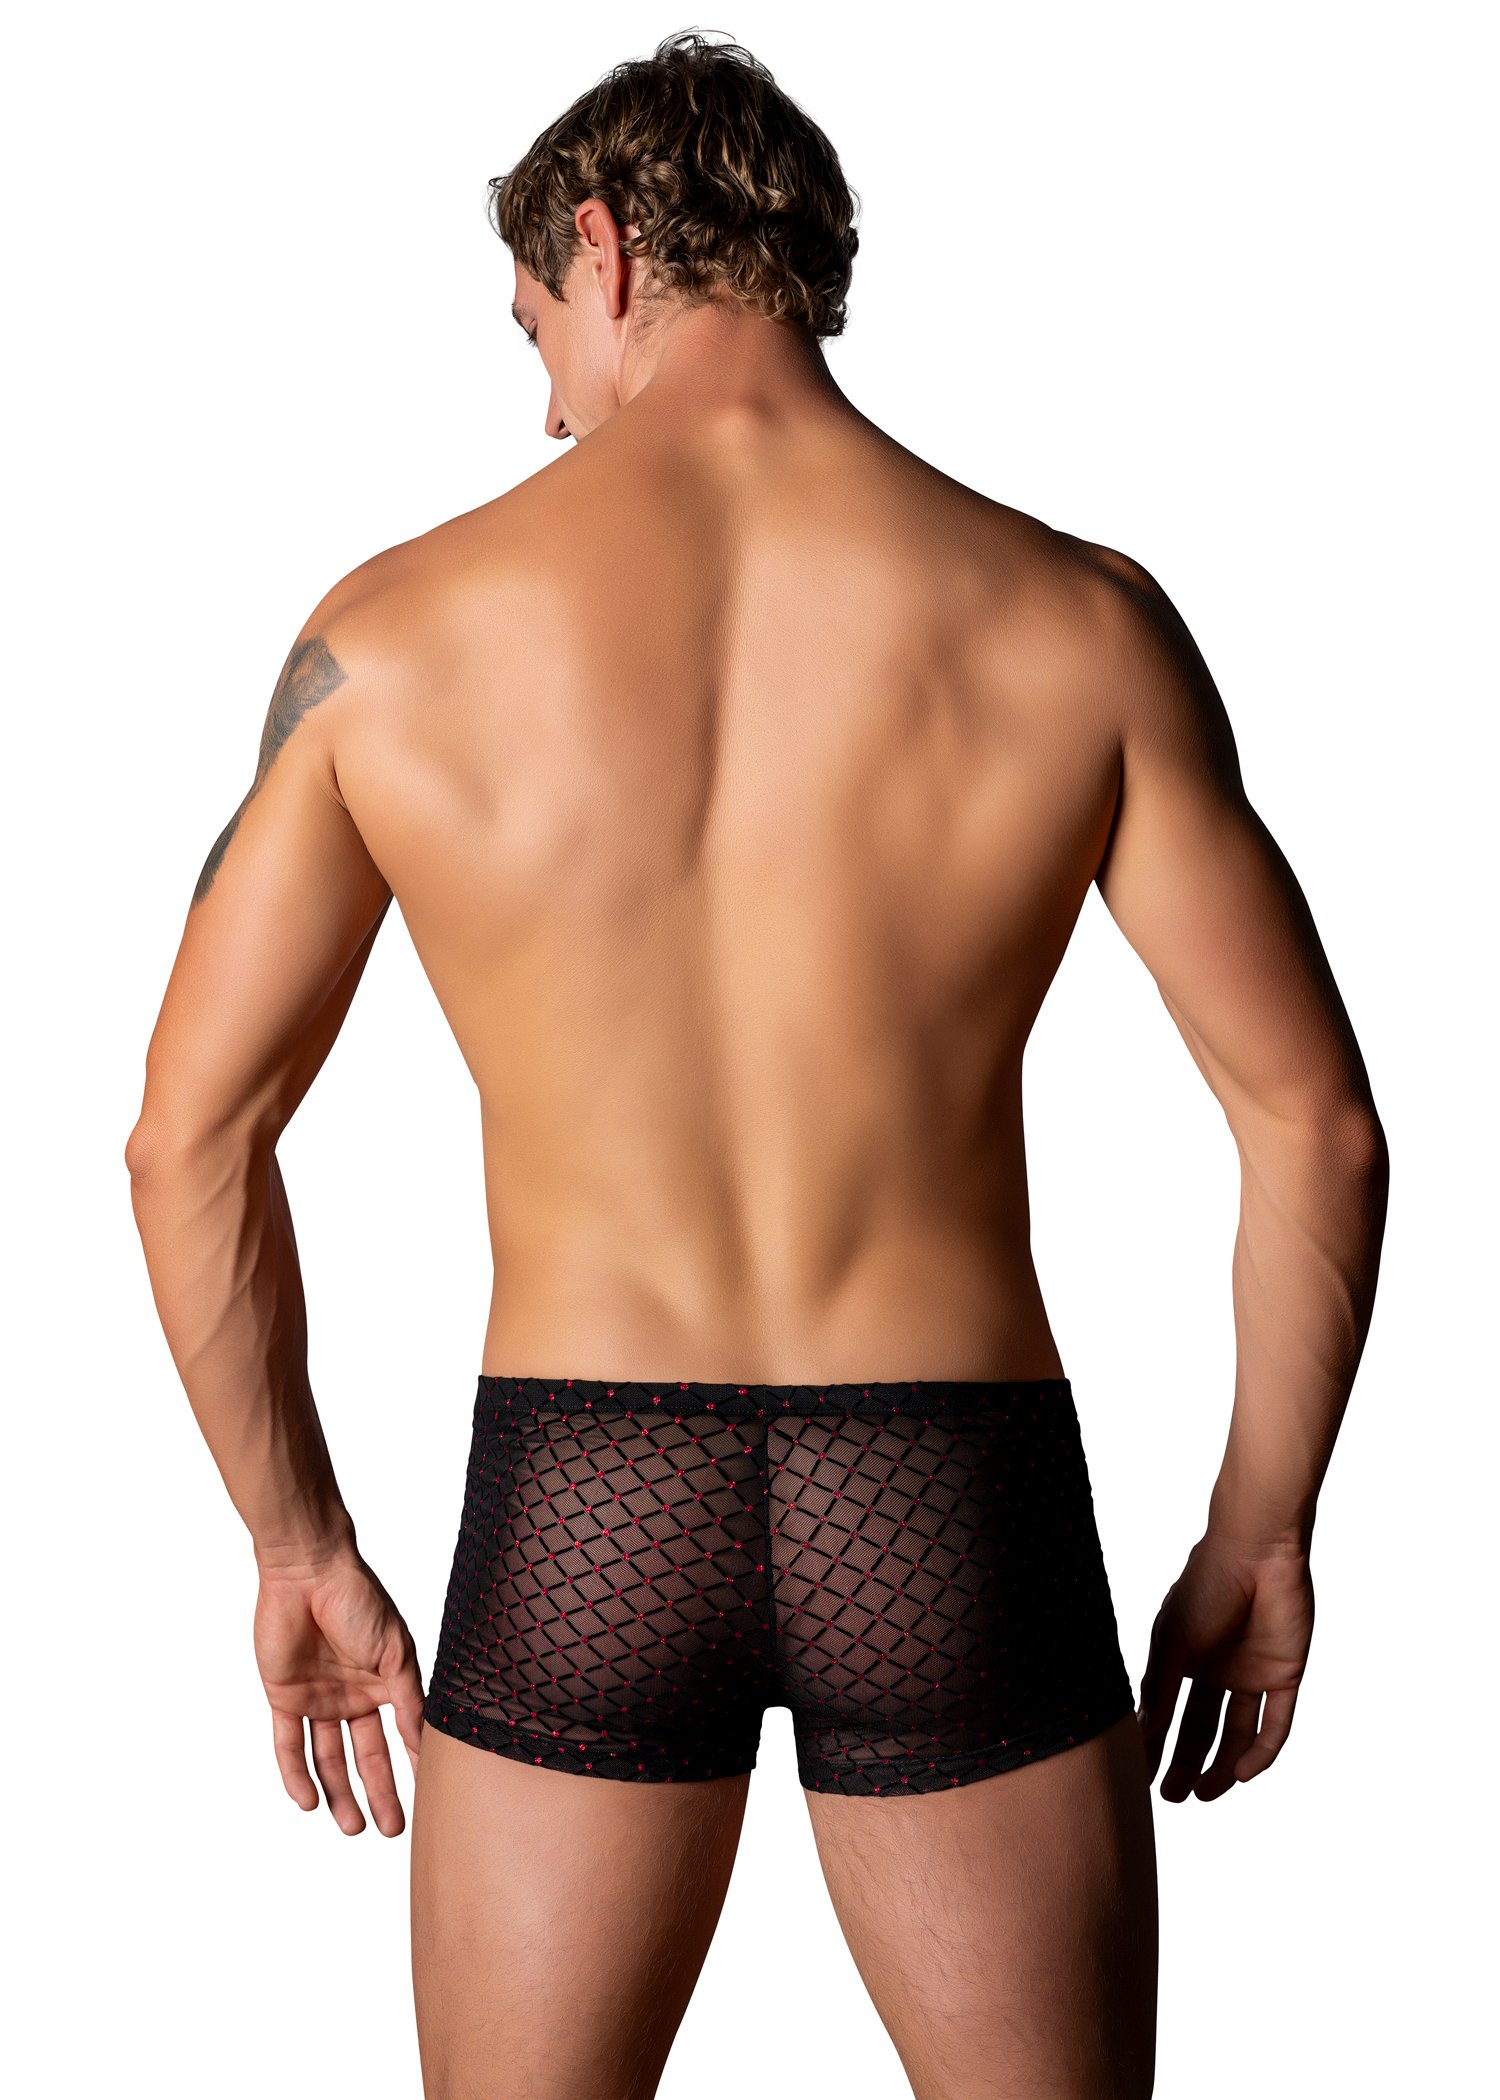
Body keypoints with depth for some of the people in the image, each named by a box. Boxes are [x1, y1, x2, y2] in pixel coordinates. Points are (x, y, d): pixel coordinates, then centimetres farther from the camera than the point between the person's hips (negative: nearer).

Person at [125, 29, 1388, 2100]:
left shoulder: (399, 626, -3)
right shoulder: (1072, 620, -4)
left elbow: (190, 1133, 0)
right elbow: (1318, 1120, -3)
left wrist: (299, 1546, 11)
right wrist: (1260, 1531, 9)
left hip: (576, 1518, 0)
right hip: (958, 1508, 0)